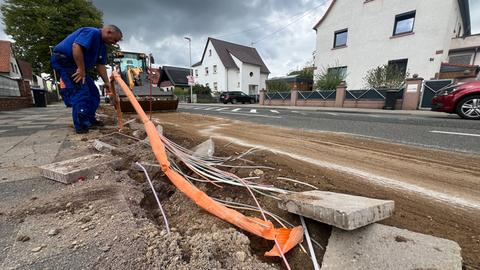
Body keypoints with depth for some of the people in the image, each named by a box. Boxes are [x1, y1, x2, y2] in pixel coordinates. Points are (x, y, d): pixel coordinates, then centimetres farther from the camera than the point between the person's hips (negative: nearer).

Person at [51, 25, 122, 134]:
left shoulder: (102, 46, 13)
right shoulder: (92, 32, -17)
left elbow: (100, 65, 11)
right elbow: (76, 46, -30)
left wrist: (107, 82, 4)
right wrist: (81, 69, -27)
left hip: (76, 66, 10)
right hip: (63, 59, -10)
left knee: (93, 92, 7)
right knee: (81, 91, -19)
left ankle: (90, 120, 14)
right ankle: (81, 125, -17)